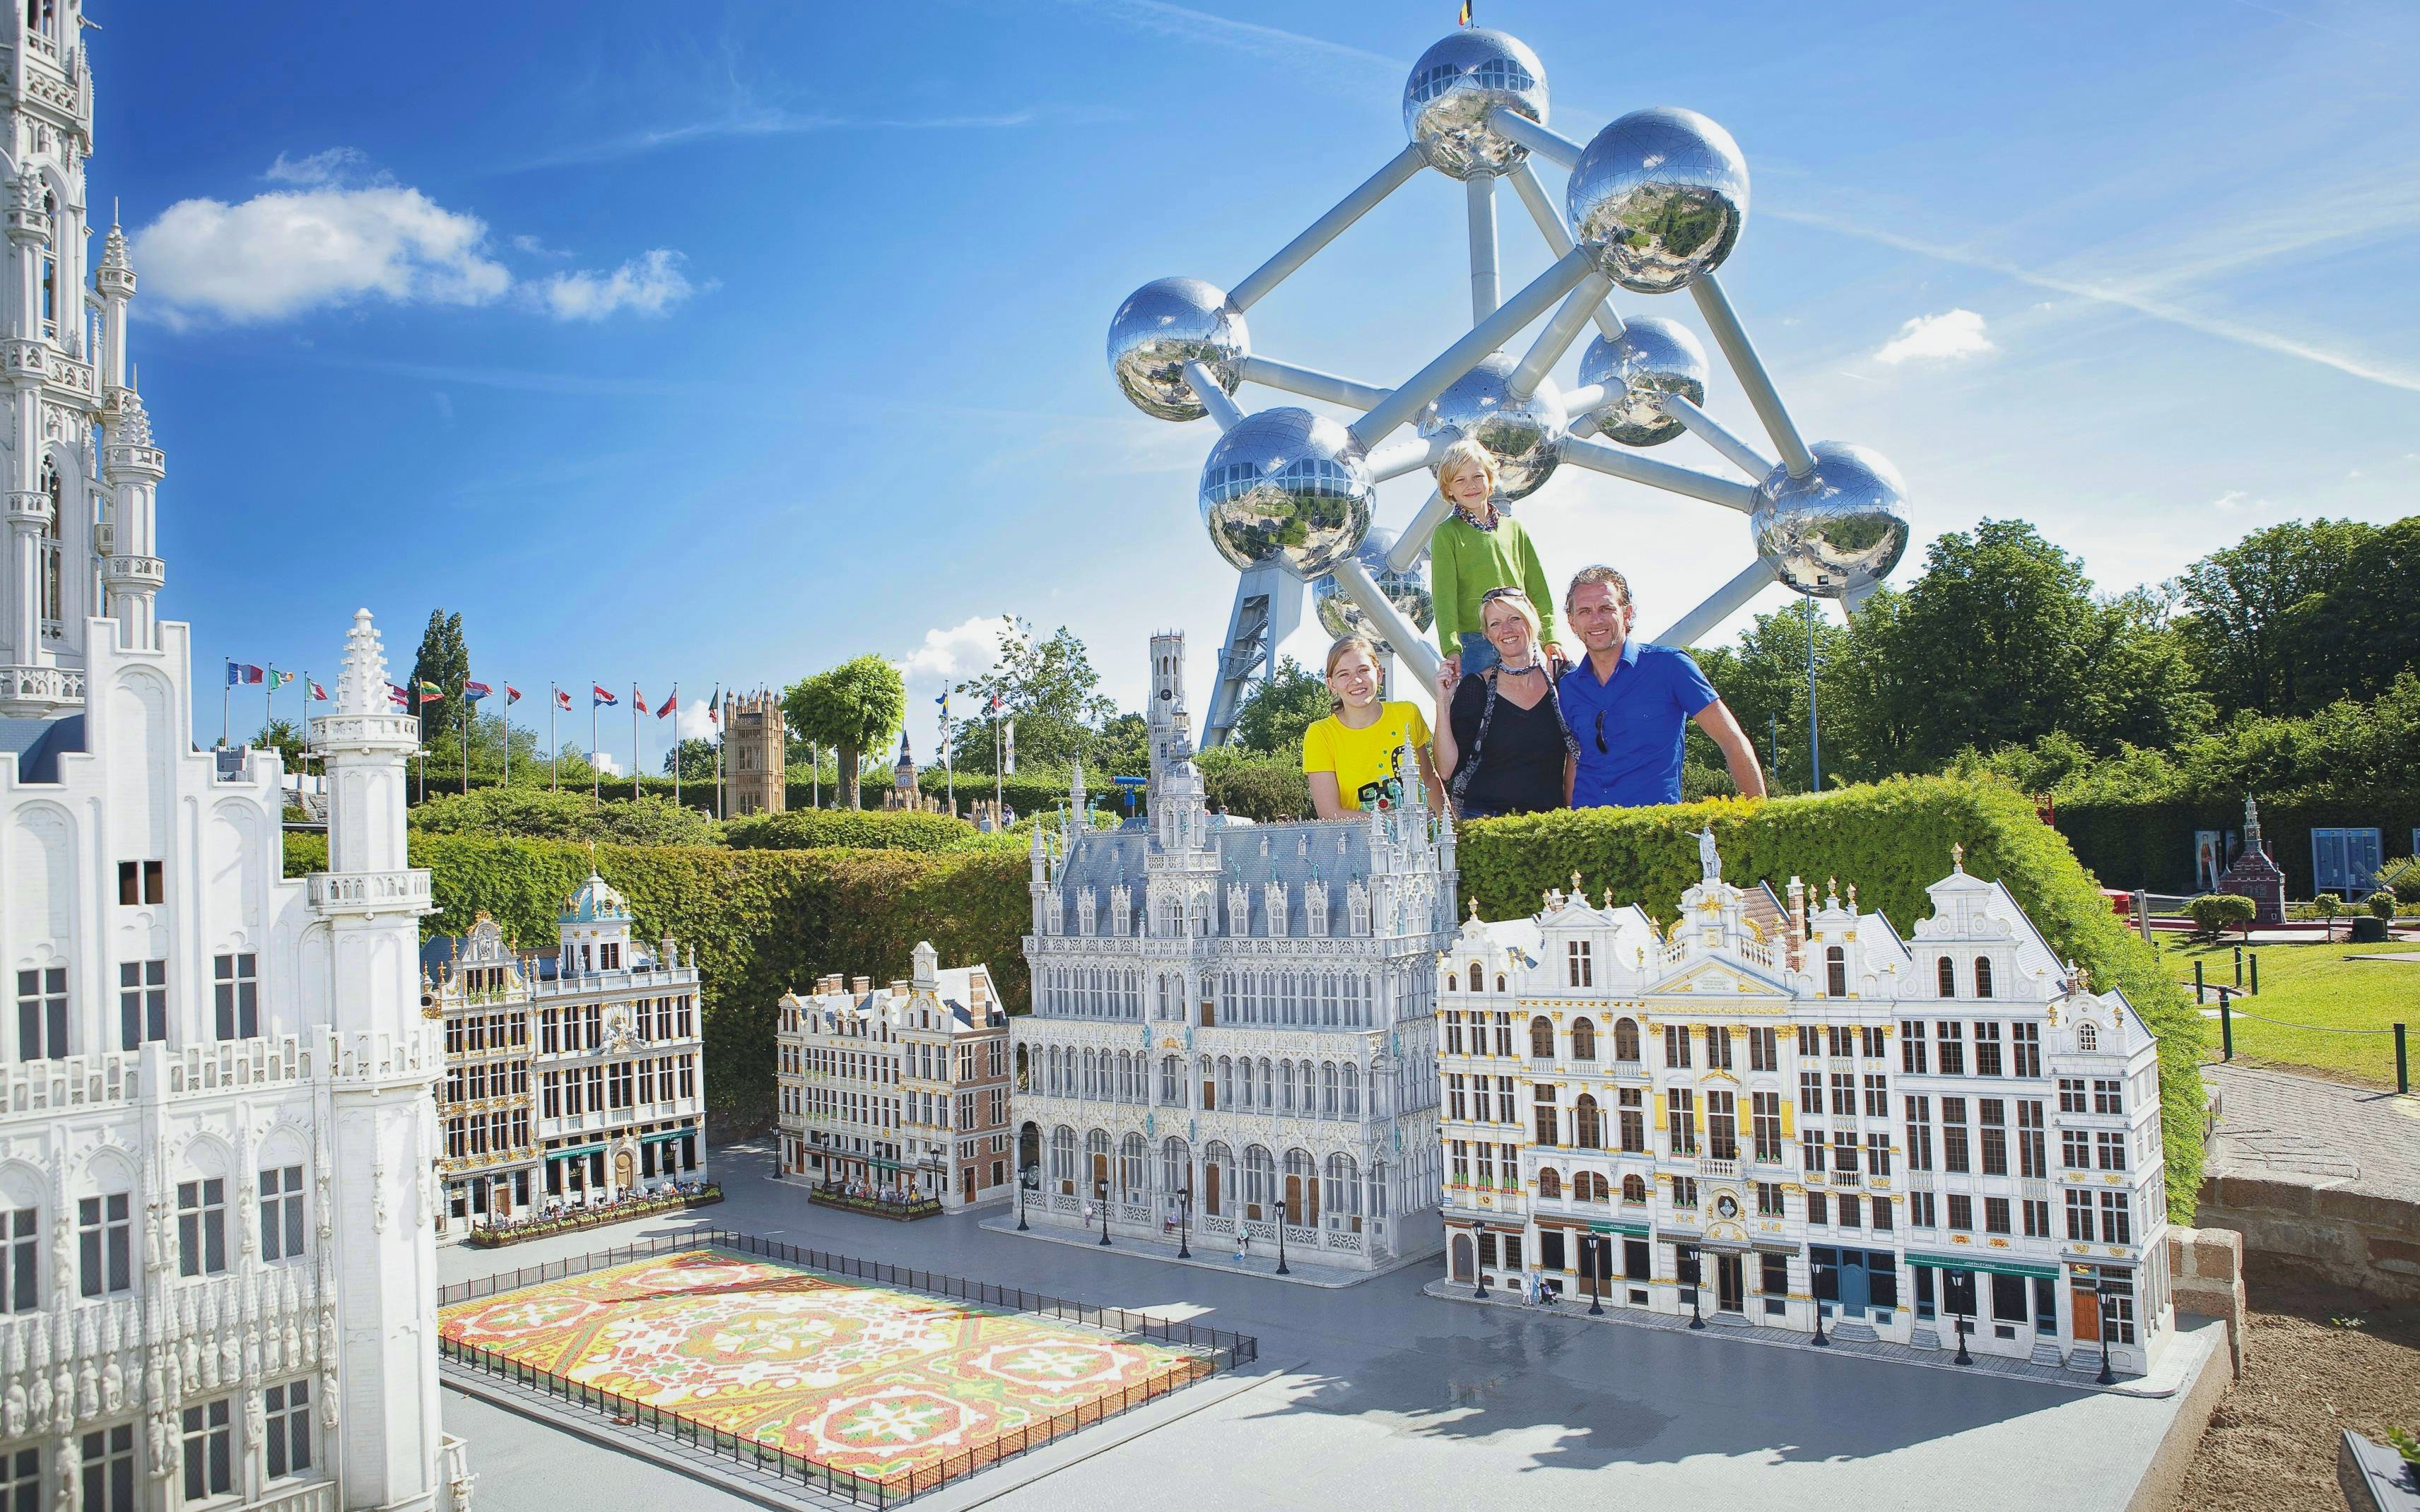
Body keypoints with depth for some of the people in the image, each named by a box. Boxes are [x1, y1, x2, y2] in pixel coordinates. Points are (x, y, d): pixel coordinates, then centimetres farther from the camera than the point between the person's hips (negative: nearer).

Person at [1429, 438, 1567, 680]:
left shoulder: (1515, 528, 14)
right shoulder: (1446, 534, 2)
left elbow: (1539, 591, 13)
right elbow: (1444, 596, -8)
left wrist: (1551, 639, 3)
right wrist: (1451, 649, -20)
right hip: (1473, 648, -4)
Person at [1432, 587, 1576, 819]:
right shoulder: (1475, 687, 1)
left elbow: (1576, 756, 12)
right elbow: (1447, 770, -3)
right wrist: (1443, 704, -9)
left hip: (1548, 819, 2)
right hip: (1483, 815, -2)